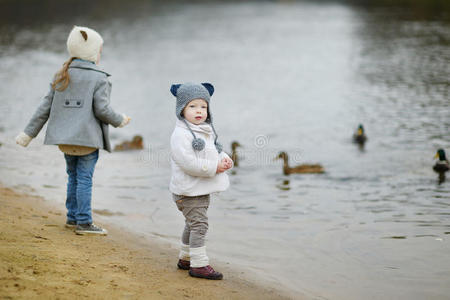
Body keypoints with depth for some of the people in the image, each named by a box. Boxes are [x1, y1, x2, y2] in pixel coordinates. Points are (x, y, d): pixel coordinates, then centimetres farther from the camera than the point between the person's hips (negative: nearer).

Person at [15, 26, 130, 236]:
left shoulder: (62, 76, 8)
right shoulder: (99, 78, -8)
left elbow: (46, 106, 7)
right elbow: (102, 109, -14)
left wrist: (29, 133, 10)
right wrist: (120, 121, 5)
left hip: (65, 138, 6)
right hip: (88, 137, -6)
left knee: (73, 176, 17)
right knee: (84, 178, -1)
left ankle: (73, 217, 24)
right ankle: (84, 222, 1)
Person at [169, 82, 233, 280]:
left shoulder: (207, 132, 12)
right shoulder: (181, 134, -18)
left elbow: (216, 152, 20)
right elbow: (187, 162, -26)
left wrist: (225, 160, -3)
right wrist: (214, 167, -23)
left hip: (202, 189, 9)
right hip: (188, 191, -9)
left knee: (193, 225, 19)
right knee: (198, 224, -12)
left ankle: (185, 258, 32)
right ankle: (199, 265, -9)